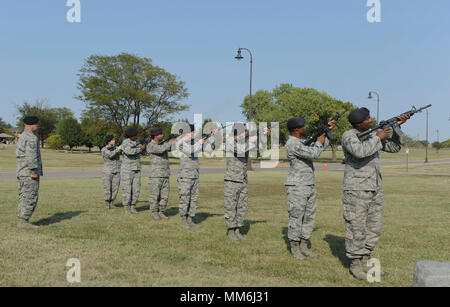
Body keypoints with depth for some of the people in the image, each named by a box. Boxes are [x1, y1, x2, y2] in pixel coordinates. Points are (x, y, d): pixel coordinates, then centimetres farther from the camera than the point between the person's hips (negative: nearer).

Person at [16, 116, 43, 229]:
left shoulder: (22, 137, 18)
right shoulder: (31, 138, -14)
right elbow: (31, 156, -23)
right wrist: (34, 171, -21)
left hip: (22, 172, 10)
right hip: (29, 173, -10)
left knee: (24, 196, 11)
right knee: (31, 197, -8)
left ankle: (22, 221, 13)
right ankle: (24, 221, -8)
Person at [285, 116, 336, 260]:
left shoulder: (301, 142, 15)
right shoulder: (292, 144, -17)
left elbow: (320, 148, 24)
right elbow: (313, 154, -24)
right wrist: (319, 142, -7)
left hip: (310, 186, 9)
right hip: (296, 187, -9)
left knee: (309, 217, 11)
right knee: (296, 218, -1)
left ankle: (304, 247, 19)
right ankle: (294, 249, 10)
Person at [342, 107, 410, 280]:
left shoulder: (372, 134, 12)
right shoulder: (348, 136, -11)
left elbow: (394, 147, 15)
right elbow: (360, 152, -30)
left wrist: (397, 126, 4)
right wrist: (377, 138, -17)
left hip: (375, 190, 7)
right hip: (356, 190, -7)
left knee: (374, 228, 10)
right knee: (356, 229, -2)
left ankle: (364, 261, 23)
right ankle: (355, 265, 10)